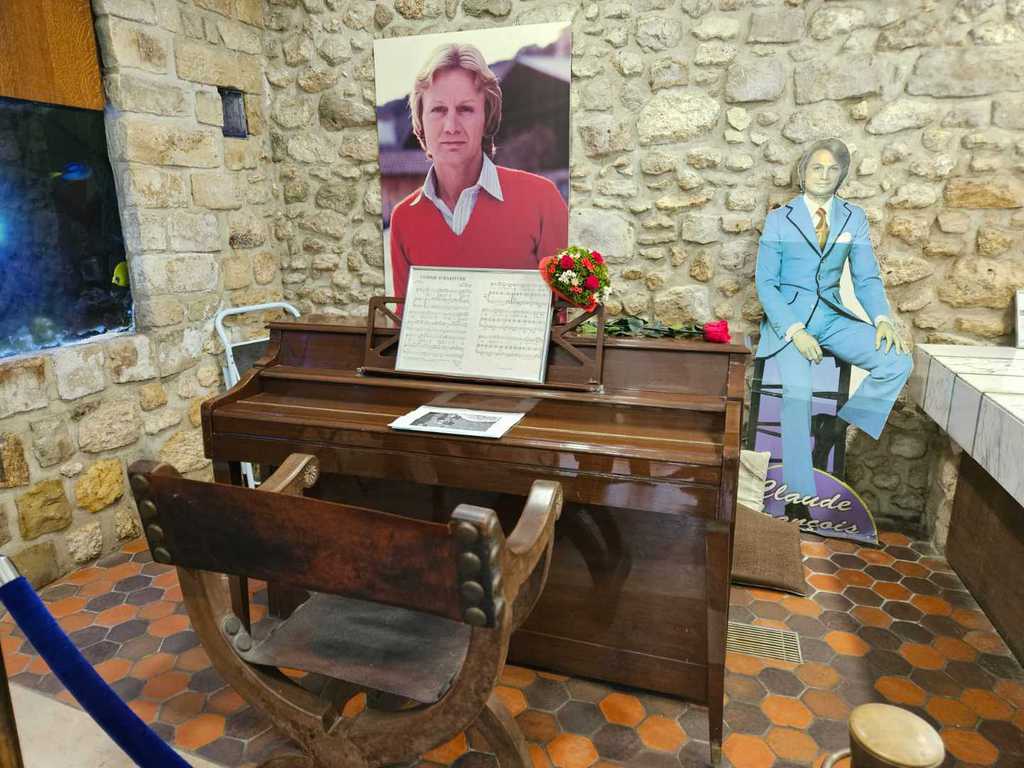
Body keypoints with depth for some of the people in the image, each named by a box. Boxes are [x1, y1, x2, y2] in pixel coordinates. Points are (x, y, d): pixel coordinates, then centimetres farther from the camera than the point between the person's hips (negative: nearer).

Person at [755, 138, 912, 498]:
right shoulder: (779, 219, 0)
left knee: (897, 362, -18)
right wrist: (795, 331, -18)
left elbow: (866, 277, 9)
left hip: (832, 317, 4)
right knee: (798, 389, -24)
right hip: (788, 317, -4)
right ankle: (801, 492, -13)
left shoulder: (854, 218, 9)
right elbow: (765, 283, -4)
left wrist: (882, 319, -12)